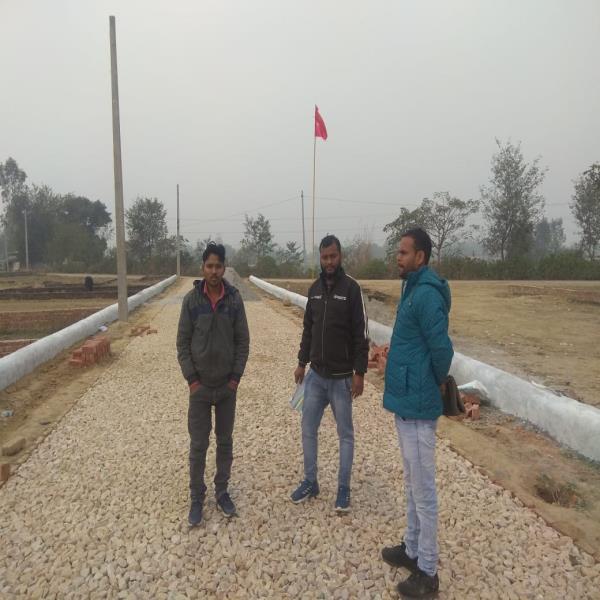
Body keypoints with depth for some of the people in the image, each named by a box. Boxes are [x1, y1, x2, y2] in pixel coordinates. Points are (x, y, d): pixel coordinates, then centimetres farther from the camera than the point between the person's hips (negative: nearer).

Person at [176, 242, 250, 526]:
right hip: (200, 385, -1)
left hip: (227, 385, 1)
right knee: (198, 444, 8)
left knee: (225, 441, 14)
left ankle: (222, 491, 31)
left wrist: (236, 376, -6)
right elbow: (182, 342, -4)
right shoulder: (191, 299, -7)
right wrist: (191, 379, -9)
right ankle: (197, 497, 25)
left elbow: (243, 341, -1)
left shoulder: (234, 299, -5)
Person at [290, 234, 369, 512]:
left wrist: (359, 372, -14)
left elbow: (361, 334, -12)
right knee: (308, 430, 12)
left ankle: (343, 489, 24)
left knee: (345, 434, 9)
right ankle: (310, 482, 29)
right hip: (315, 375, 5)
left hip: (341, 378, -5)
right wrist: (301, 362, 12)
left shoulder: (351, 288, -10)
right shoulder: (315, 288, 6)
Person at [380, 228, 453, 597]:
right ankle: (413, 550, 39)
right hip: (407, 400, 10)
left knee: (424, 491, 5)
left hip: (418, 405, -10)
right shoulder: (415, 289, 12)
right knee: (412, 485, 22)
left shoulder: (426, 294, -19)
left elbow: (442, 348, -23)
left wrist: (437, 384, -7)